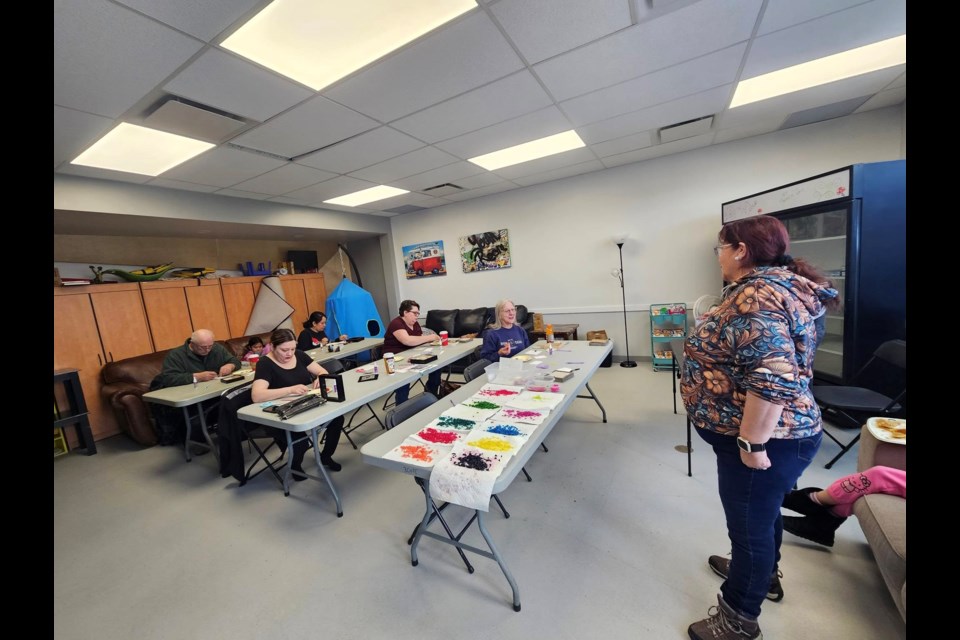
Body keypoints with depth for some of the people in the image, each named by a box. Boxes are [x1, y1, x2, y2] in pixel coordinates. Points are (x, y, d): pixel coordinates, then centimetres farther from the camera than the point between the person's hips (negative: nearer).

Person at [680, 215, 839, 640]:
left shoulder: (757, 296, -25)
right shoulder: (768, 285, 9)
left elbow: (773, 379, -32)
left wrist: (752, 443, -24)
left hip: (764, 439, -10)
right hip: (770, 435, 10)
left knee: (750, 522, 9)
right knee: (760, 512, 28)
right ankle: (765, 572, 53)